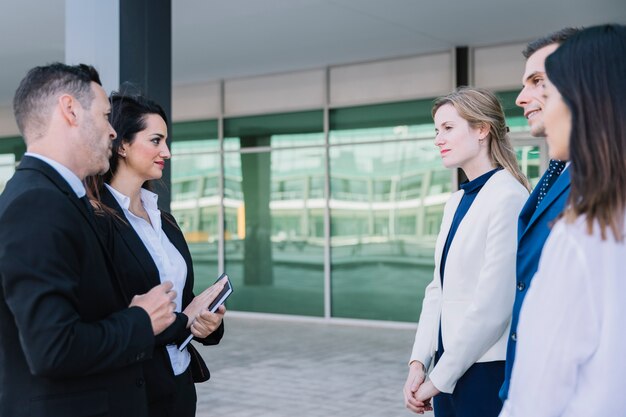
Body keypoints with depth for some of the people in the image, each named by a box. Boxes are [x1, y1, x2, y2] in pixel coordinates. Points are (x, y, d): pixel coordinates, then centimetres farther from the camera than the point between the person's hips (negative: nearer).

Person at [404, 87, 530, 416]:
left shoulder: (508, 197, -15)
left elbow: (493, 305, -19)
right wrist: (419, 362, 1)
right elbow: (438, 288, 11)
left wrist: (438, 378, -12)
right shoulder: (456, 201, 11)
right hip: (451, 366, 7)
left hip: (487, 372, -7)